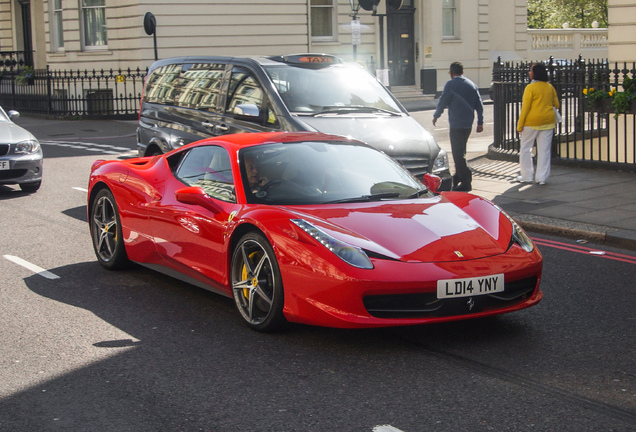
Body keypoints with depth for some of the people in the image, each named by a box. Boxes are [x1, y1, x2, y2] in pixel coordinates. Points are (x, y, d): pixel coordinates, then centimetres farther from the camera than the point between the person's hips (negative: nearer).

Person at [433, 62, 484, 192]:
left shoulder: (451, 85, -8)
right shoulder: (472, 84, 11)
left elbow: (443, 102, -4)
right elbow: (479, 105, 10)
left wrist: (435, 116, 12)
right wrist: (480, 122, 13)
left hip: (456, 124, -7)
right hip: (468, 124, 7)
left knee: (458, 153, -5)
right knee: (461, 151, 20)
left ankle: (466, 182, -10)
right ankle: (458, 177, 30)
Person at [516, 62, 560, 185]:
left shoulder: (530, 88, -11)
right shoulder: (550, 87, 5)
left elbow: (525, 107, -12)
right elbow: (556, 104, 11)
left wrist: (520, 125, -7)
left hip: (532, 122, -5)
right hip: (548, 122, 5)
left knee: (525, 148, 10)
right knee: (544, 150, 7)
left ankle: (527, 175, 12)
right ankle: (542, 177, 8)